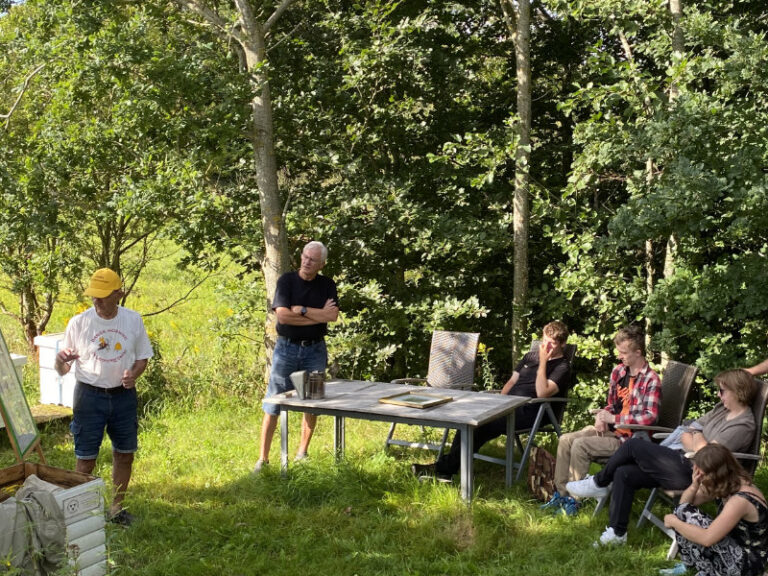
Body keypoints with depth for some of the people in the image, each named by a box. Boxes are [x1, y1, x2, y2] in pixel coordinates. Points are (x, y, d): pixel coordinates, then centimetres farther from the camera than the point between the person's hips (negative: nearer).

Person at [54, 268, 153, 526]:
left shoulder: (133, 320, -5)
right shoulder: (78, 323, -11)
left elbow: (143, 357, 7)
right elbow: (62, 370, -6)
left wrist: (134, 374, -15)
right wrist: (60, 361, -30)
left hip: (124, 396, 3)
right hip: (90, 396, -3)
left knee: (125, 454, 13)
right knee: (86, 459, 0)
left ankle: (117, 507, 31)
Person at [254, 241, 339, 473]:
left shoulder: (327, 285, 3)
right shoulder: (286, 280, -4)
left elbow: (333, 315, -11)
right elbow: (283, 315, -17)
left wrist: (302, 310, -16)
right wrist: (319, 315, -13)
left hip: (315, 349, 3)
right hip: (287, 347, -2)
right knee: (273, 404, -2)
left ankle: (302, 452, 21)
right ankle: (263, 458, 2)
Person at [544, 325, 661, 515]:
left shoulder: (651, 380, -15)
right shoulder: (618, 372, 9)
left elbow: (651, 416, -24)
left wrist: (614, 418, -22)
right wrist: (602, 416, -3)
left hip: (630, 437, -8)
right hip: (609, 429, 8)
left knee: (580, 445, -24)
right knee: (565, 440, -6)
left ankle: (573, 500, -12)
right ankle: (561, 493, 1)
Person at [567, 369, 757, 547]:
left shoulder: (743, 426, -14)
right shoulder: (722, 409, 15)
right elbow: (686, 432, 16)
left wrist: (697, 436, -1)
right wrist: (694, 446, -5)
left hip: (690, 473, -9)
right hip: (682, 461, 9)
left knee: (633, 445, -9)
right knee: (624, 473, -4)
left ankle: (599, 483, 13)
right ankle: (617, 533, 4)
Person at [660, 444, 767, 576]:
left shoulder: (740, 499, -29)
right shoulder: (726, 484, -3)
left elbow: (707, 538, -32)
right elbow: (684, 502, 6)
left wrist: (674, 522, -18)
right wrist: (694, 485, -16)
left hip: (747, 564, -9)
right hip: (734, 547, 9)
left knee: (684, 512, -19)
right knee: (682, 509, -1)